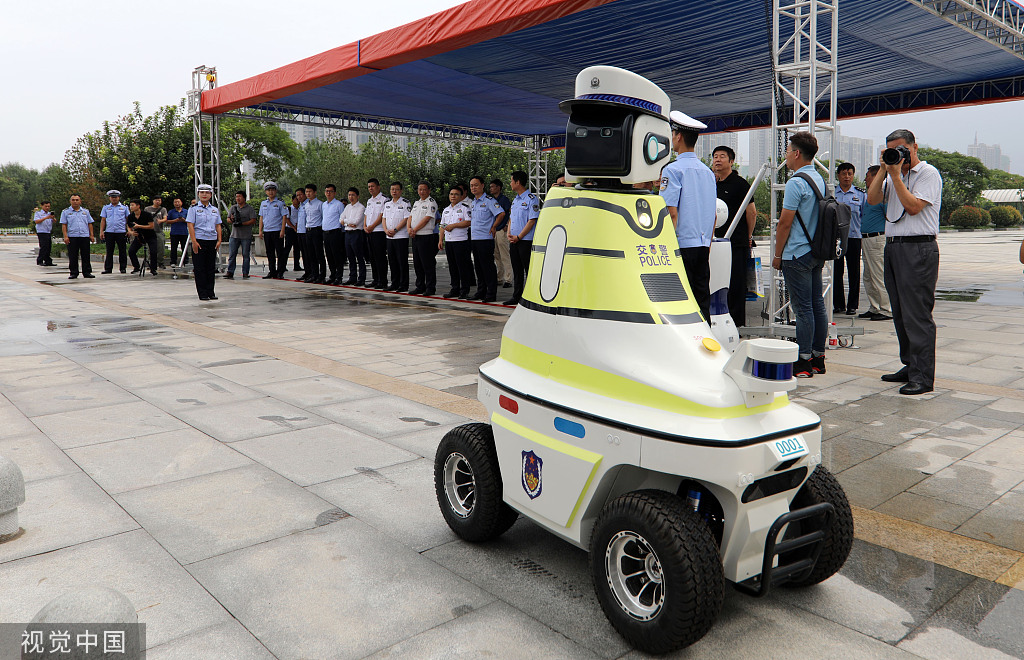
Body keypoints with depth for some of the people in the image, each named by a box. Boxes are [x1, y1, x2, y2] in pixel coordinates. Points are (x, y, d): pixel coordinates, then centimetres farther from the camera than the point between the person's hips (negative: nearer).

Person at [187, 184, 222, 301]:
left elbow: (218, 225, 15)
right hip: (199, 241, -4)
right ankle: (202, 293, 3)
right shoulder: (194, 208, 1)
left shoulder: (214, 209, 14)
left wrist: (219, 240, 5)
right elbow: (190, 225, -5)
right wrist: (194, 241, -13)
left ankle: (210, 292, 13)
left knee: (211, 267, 6)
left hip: (212, 241, 4)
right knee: (199, 268, -2)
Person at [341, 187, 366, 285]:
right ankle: (352, 278, 18)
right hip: (347, 233, 7)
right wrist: (349, 223, -8)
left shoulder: (361, 207, -6)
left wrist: (345, 220, -2)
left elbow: (356, 221, -15)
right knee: (350, 258, 11)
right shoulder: (347, 207, 16)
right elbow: (341, 220, 11)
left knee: (360, 258, -4)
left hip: (356, 234, -7)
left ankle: (361, 279, -1)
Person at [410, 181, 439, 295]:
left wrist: (415, 229, -12)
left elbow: (426, 219, -14)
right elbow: (411, 217, 16)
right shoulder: (416, 203, 18)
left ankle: (430, 288, 0)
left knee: (428, 264, -5)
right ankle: (420, 287, 20)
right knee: (417, 263, 11)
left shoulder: (431, 203, -7)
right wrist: (409, 228, -3)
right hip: (415, 237, 8)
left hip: (426, 236, -8)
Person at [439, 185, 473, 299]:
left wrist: (453, 225, -14)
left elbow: (469, 222, -16)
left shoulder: (464, 208, -3)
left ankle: (464, 291, -2)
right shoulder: (446, 210, 19)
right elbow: (443, 226, 22)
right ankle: (455, 289, 16)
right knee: (452, 267, 9)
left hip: (461, 241, -7)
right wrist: (440, 240, 13)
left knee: (462, 266, -6)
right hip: (448, 241, 7)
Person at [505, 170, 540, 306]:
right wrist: (509, 234, 5)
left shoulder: (531, 199, -9)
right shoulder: (515, 200, 18)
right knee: (517, 270, 12)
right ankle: (516, 296, 19)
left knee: (529, 270, -4)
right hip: (514, 240, 8)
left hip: (526, 240, -8)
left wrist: (518, 237, -14)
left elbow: (532, 220, -14)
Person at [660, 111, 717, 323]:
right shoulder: (707, 171, 14)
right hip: (703, 246, 7)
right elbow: (713, 215, 17)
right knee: (702, 299, 9)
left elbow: (671, 212, -15)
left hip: (682, 244, -7)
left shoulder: (673, 169, -8)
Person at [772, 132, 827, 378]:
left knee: (803, 308, -6)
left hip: (797, 254, -9)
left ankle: (803, 362, -2)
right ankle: (818, 358, 18)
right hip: (818, 252, 9)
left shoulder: (796, 183, -15)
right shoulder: (819, 179, 13)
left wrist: (777, 254, -6)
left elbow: (785, 223, -15)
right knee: (817, 305, 11)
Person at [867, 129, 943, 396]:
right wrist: (884, 170, 1)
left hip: (918, 249, -8)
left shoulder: (928, 173, -4)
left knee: (917, 313, -10)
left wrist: (896, 175, -11)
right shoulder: (893, 176, 18)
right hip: (892, 247, 8)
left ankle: (923, 376, -7)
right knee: (900, 314, 10)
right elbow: (872, 199, 8)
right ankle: (910, 367, 18)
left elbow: (913, 206, -15)